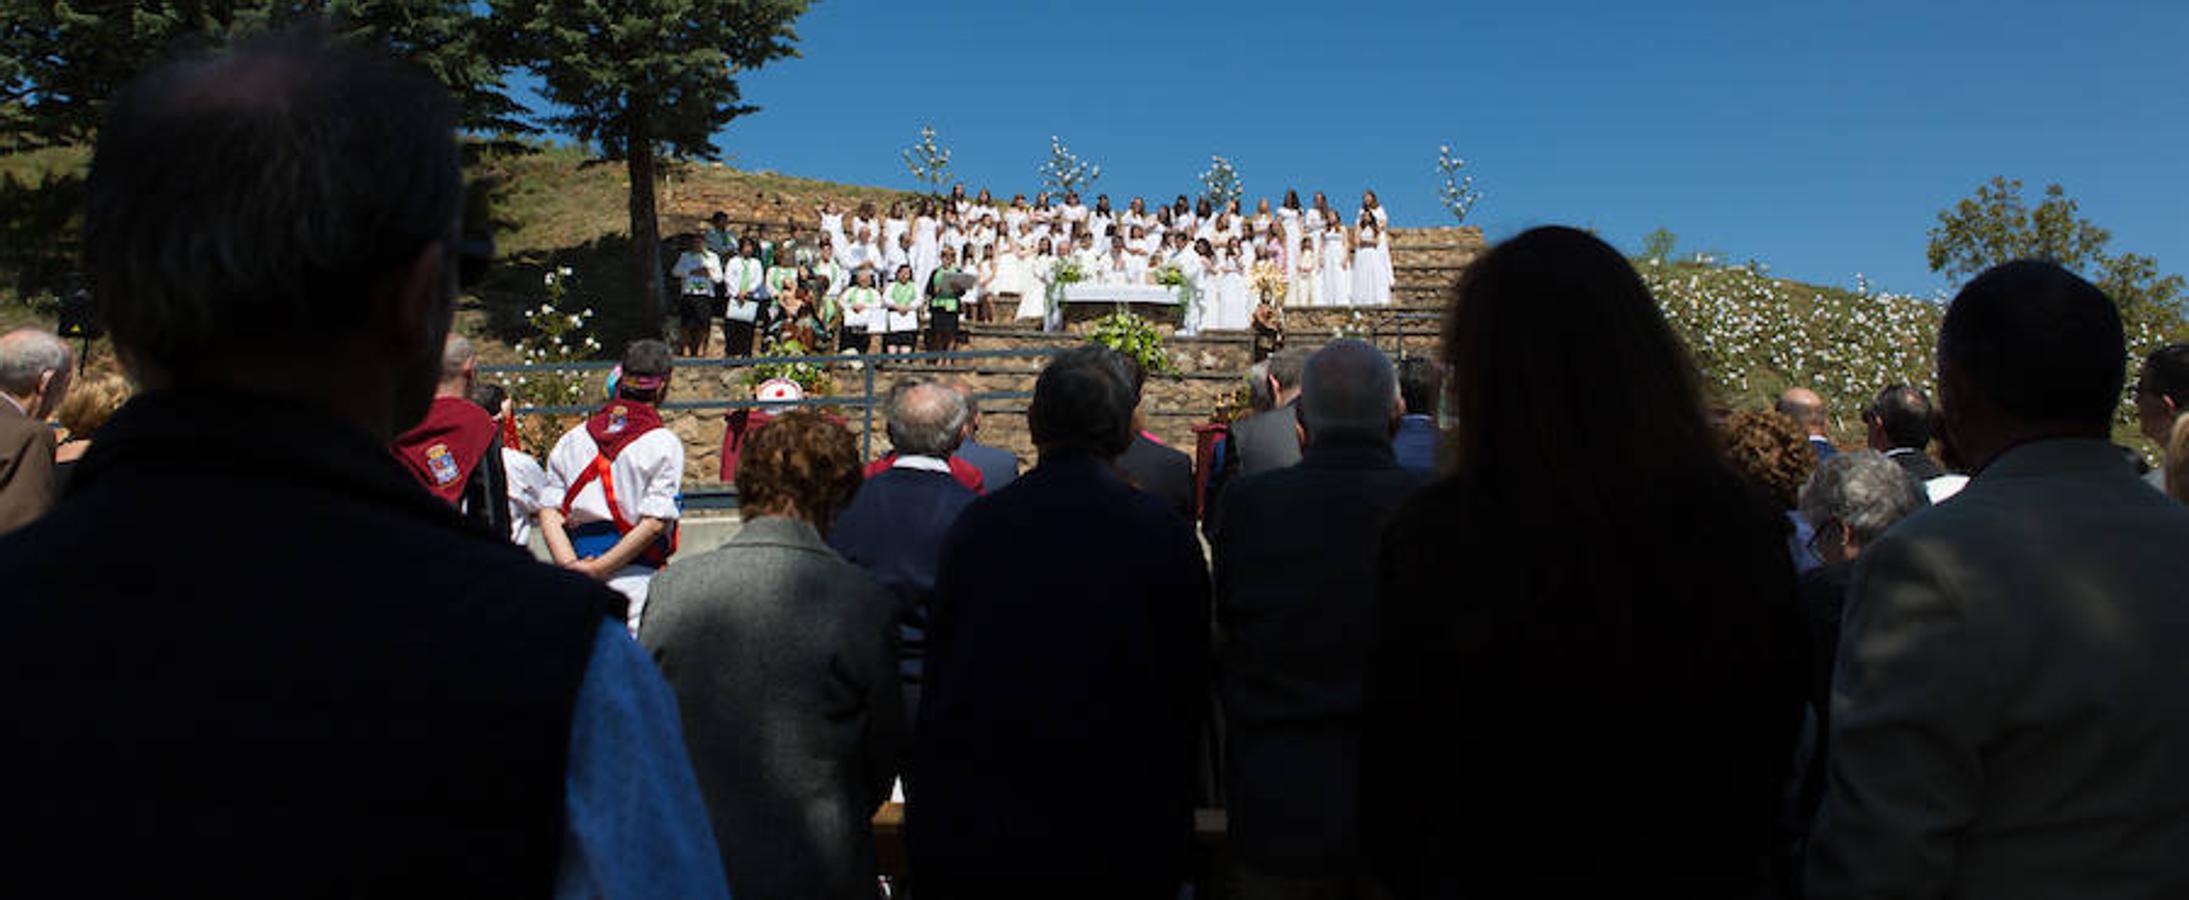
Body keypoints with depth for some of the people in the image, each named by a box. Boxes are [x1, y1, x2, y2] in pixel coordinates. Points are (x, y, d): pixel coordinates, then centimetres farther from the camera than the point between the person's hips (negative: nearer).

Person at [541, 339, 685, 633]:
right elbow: (654, 522, -13)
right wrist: (594, 570, -9)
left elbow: (548, 511, 4)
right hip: (636, 575, -5)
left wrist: (570, 564, -6)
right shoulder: (664, 443, -5)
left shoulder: (573, 438, 11)